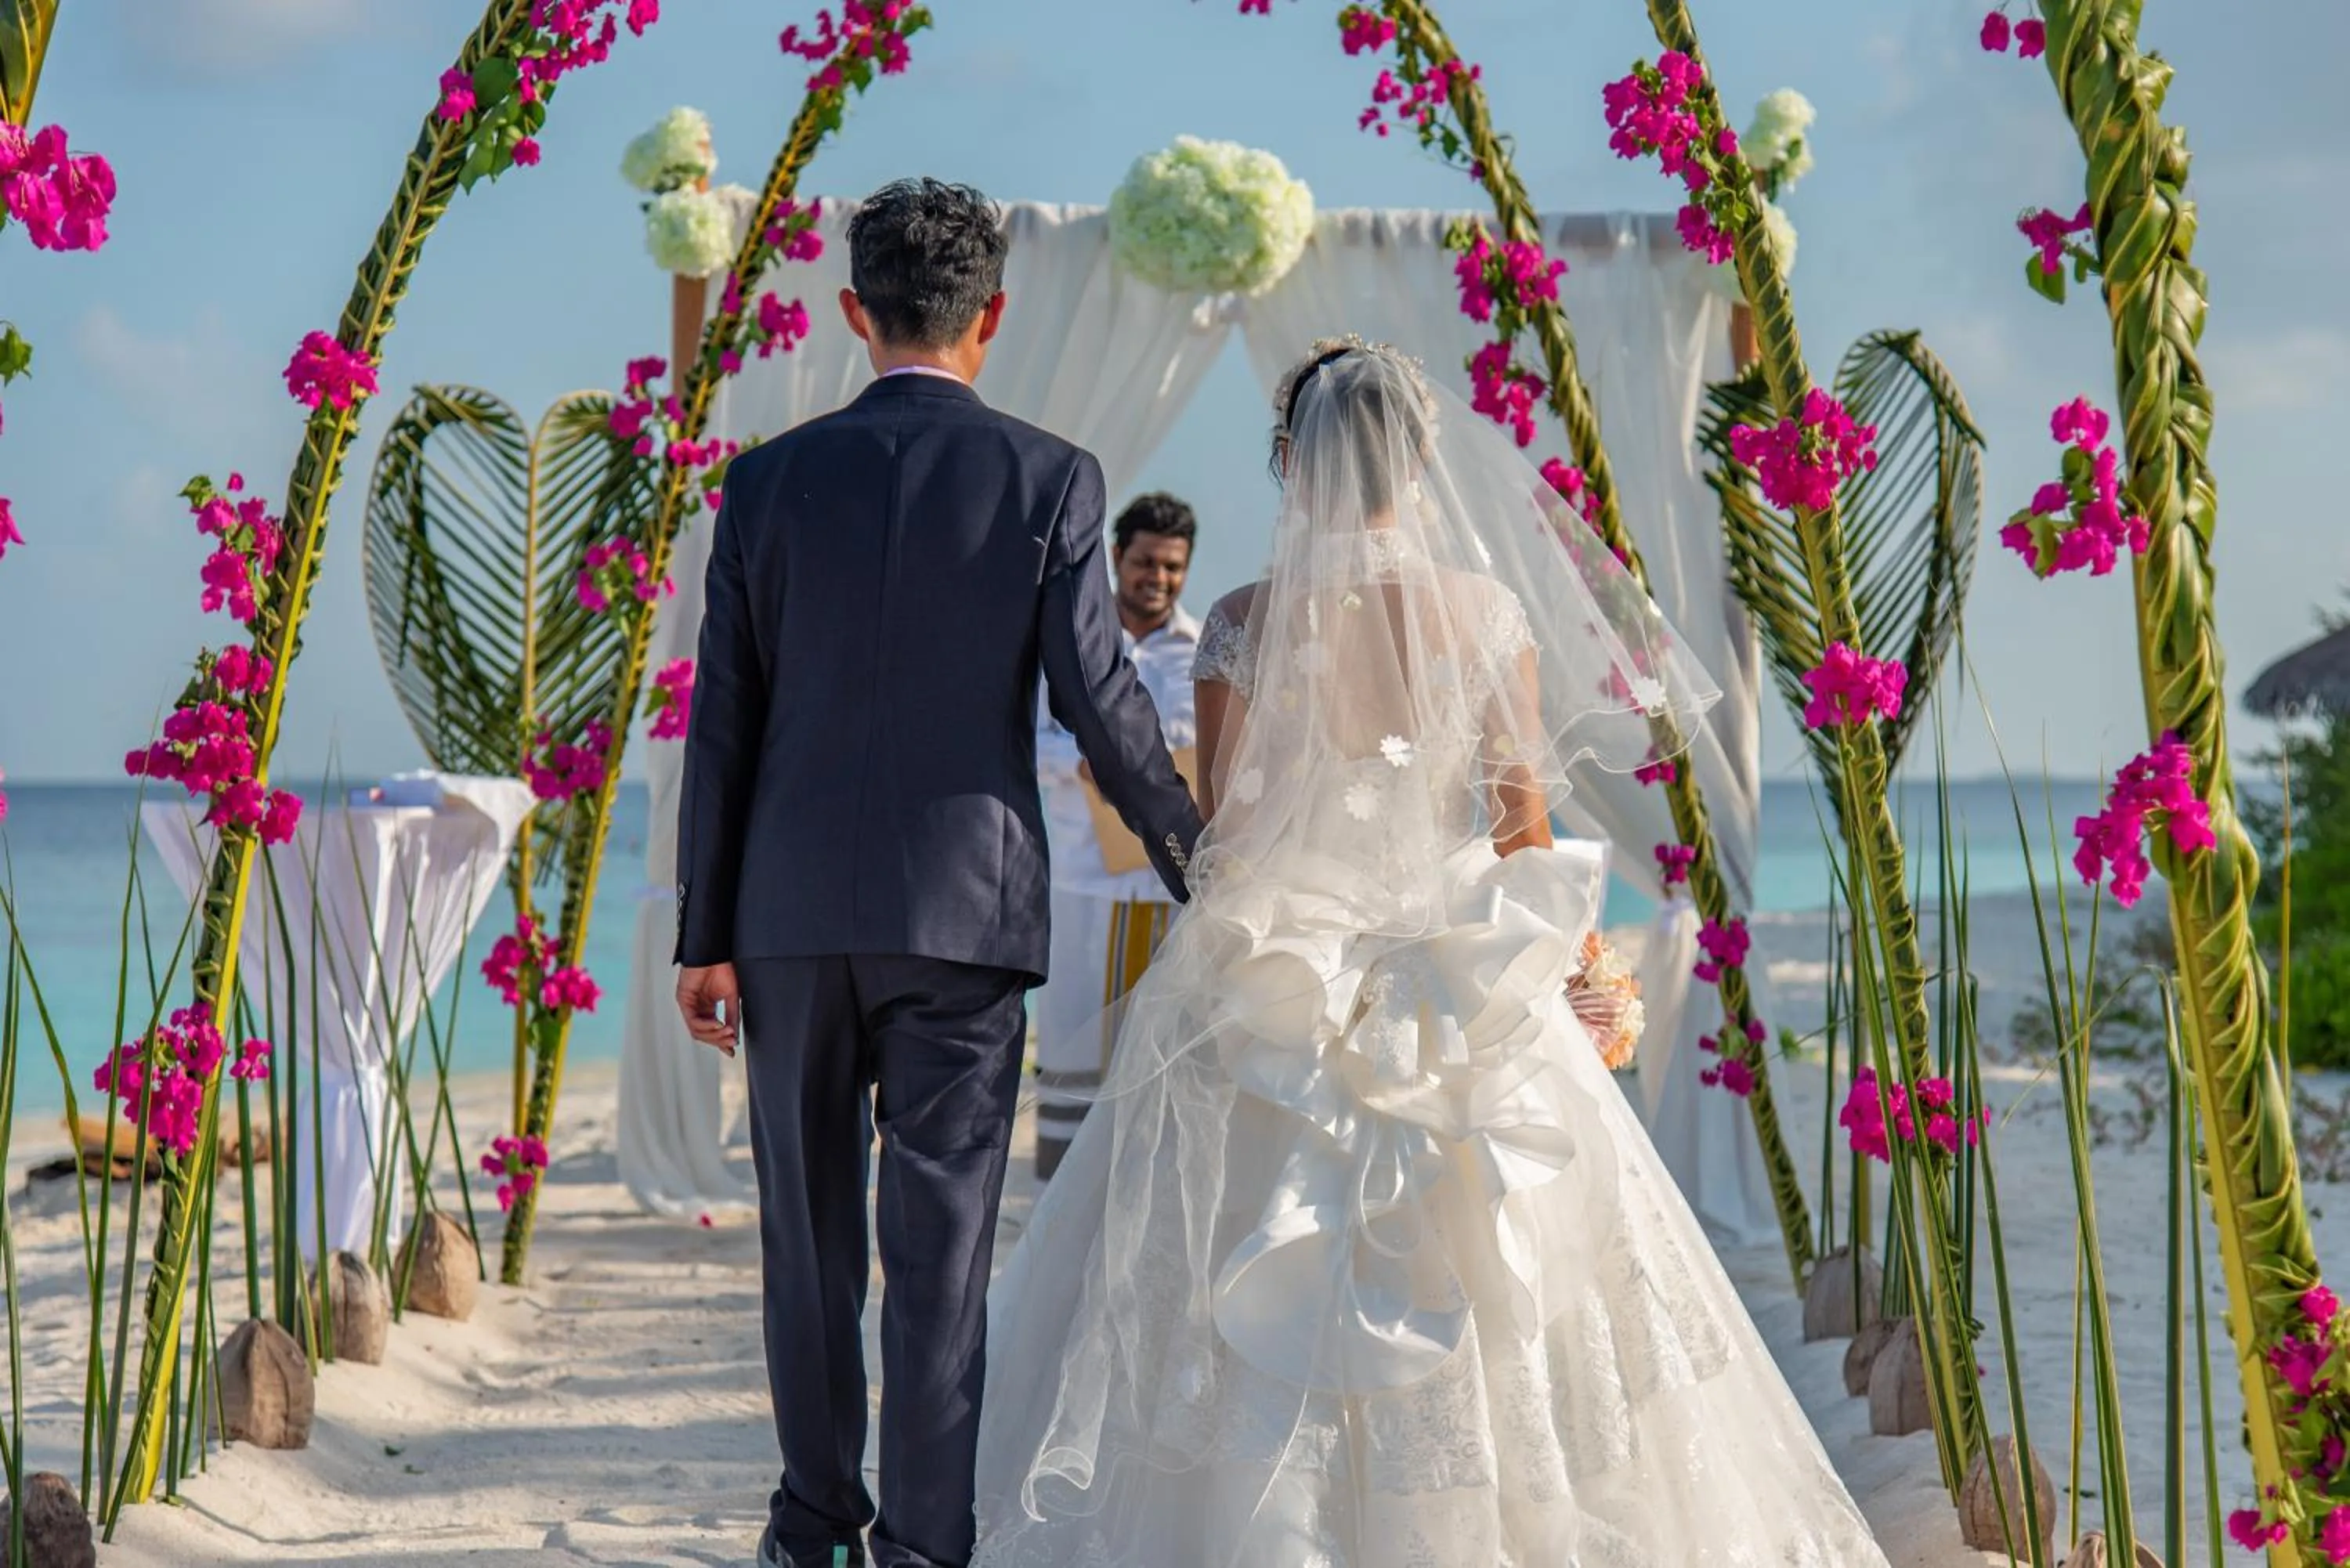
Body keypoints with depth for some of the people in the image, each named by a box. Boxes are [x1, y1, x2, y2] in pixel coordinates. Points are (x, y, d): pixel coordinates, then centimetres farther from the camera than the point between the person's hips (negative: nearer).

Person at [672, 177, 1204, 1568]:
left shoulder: (771, 479, 3)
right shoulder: (1048, 479, -3)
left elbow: (723, 723, 3)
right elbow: (1099, 698, -6)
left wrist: (705, 934, 8)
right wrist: (1200, 867, 8)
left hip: (795, 906, 2)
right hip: (966, 906, -2)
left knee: (811, 1227, 13)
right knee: (939, 1236, 1)